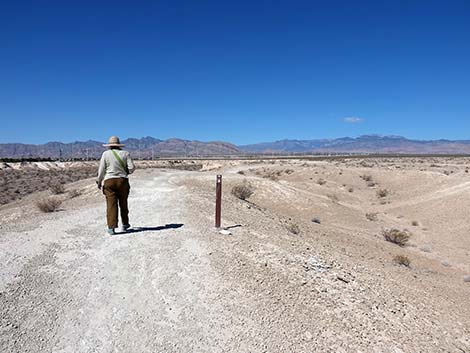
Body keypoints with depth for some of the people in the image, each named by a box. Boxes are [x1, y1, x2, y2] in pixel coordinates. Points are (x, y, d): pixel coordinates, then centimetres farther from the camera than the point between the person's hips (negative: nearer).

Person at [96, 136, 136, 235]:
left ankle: (111, 227, -6)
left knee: (111, 204, -2)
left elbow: (101, 170, -1)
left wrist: (99, 181, 12)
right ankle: (125, 224, 25)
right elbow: (132, 168, -5)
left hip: (109, 181, -1)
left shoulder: (106, 154, -1)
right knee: (123, 203, 15)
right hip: (122, 181, 1)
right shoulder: (125, 153, 1)